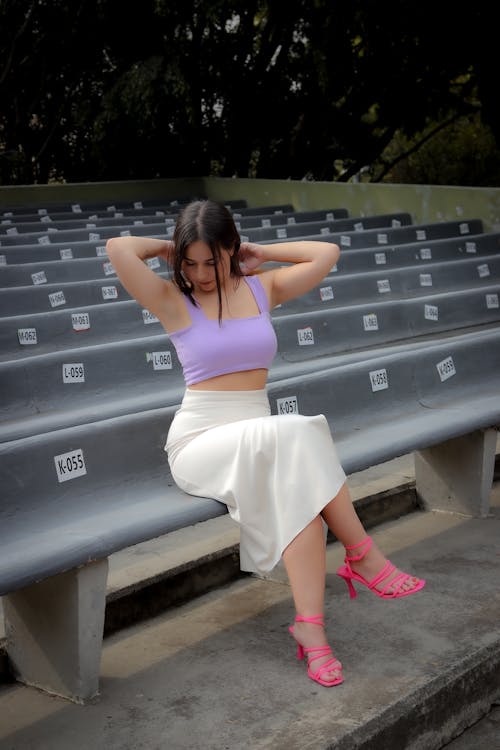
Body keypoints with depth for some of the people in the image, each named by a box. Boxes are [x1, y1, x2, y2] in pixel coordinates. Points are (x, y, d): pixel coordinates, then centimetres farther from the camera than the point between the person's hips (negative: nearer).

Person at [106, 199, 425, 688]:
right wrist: (168, 248, 2)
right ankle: (363, 558, -22)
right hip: (199, 442, -4)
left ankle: (310, 626, -32)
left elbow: (327, 253, 8)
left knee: (298, 486, -32)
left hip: (262, 441, 4)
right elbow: (118, 248, -16)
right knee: (293, 435, -34)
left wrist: (260, 252, 12)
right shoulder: (172, 300, -1)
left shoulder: (262, 287, 12)